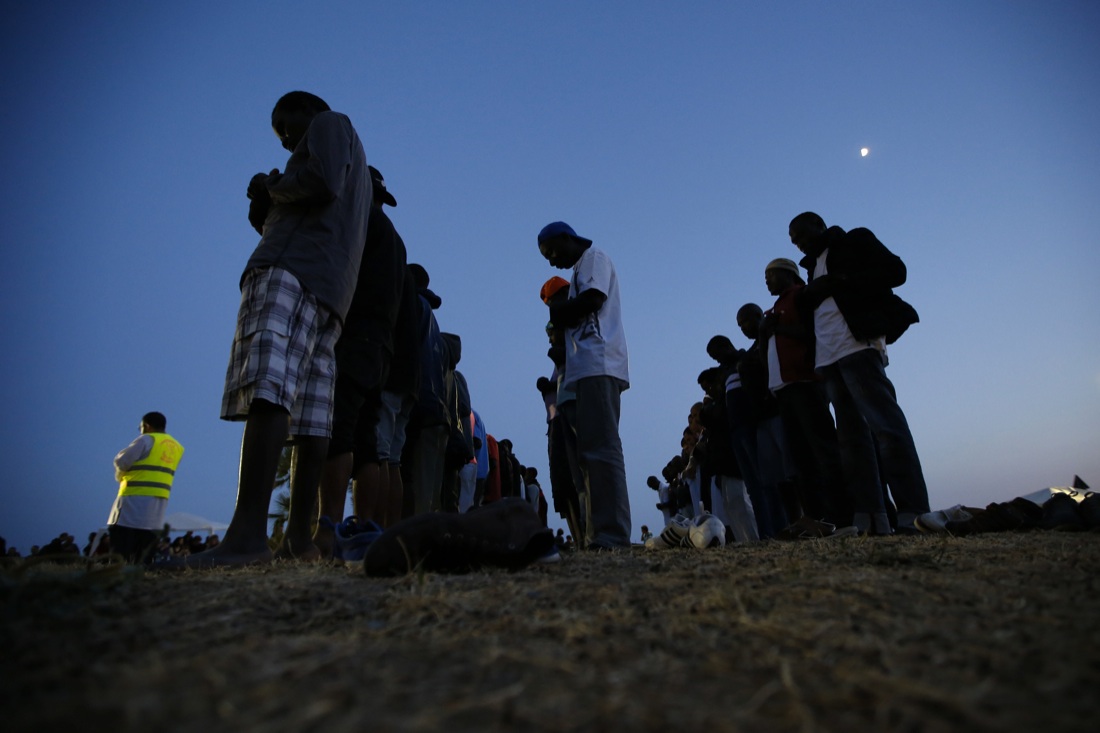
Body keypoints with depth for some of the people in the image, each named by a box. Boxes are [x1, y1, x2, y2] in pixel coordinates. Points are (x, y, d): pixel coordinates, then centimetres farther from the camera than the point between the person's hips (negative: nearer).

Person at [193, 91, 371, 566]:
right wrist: (268, 204, 20)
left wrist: (274, 189, 8)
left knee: (265, 390, -23)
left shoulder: (331, 124, 15)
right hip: (330, 292, 9)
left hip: (292, 270, -9)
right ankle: (299, 536, -3)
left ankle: (248, 532, -31)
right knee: (310, 417, -2)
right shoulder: (359, 174, 37)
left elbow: (321, 182, -8)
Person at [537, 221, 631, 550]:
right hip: (587, 370, 10)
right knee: (590, 452, 4)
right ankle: (599, 534, 4)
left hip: (597, 367, -10)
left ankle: (613, 534, -16)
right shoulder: (582, 270, 31)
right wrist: (561, 316, 8)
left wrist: (556, 311, 3)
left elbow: (592, 299, -11)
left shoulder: (594, 257, 6)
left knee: (601, 448, -15)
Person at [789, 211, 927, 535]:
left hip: (857, 344, -7)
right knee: (852, 435, 0)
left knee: (885, 423, -13)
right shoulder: (815, 266, 28)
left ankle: (914, 515, -14)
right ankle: (870, 519, -2)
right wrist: (807, 296, 7)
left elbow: (895, 270, -2)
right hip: (828, 356, 7)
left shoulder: (856, 240, 10)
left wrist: (840, 281, -8)